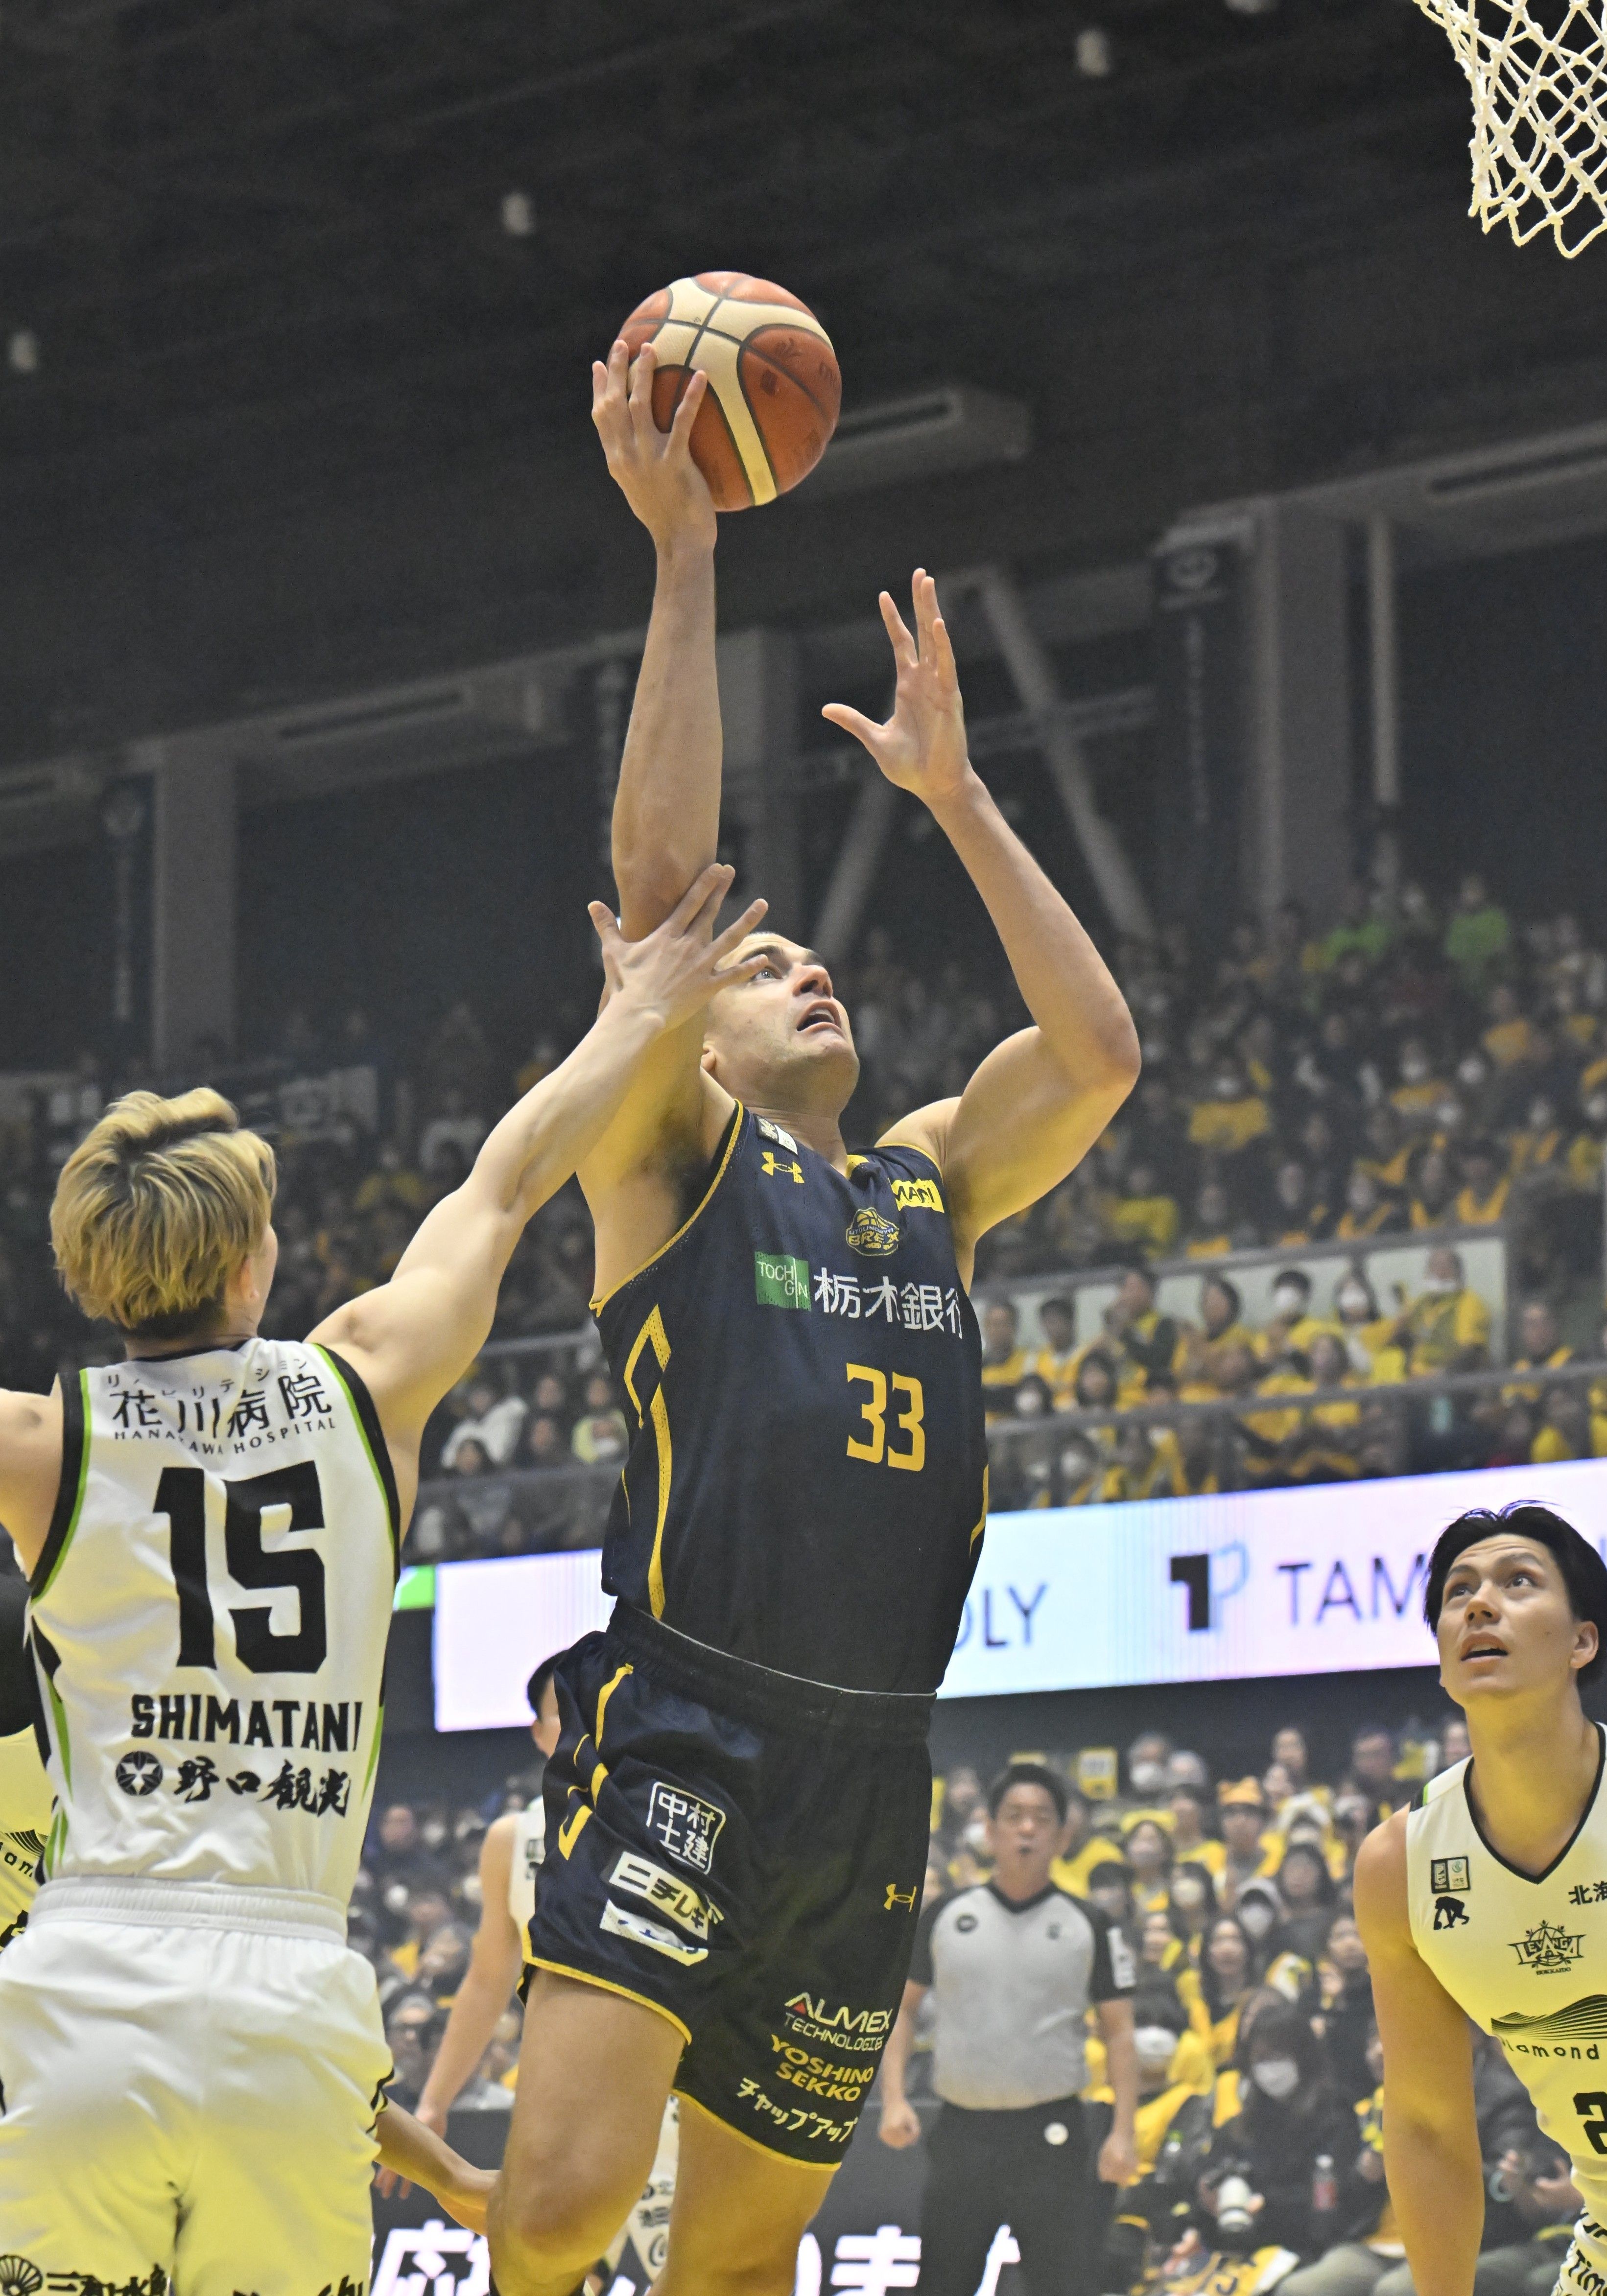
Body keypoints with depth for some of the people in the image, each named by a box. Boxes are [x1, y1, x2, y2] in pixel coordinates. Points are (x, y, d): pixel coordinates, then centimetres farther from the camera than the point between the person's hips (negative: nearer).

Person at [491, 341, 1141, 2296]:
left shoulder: (929, 1184, 21)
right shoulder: (676, 1162, 6)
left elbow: (1098, 1054, 10)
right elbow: (660, 876, -5)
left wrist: (954, 796, 15)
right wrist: (683, 557, -7)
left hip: (873, 1771, 5)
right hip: (678, 1737, -5)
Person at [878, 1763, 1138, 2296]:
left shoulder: (1089, 1929, 3)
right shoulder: (947, 1917, 7)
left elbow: (1118, 2032, 4)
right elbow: (903, 2007, 12)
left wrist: (1123, 2131, -6)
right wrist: (894, 2099, -1)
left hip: (1049, 2137, -2)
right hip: (962, 2132, 2)